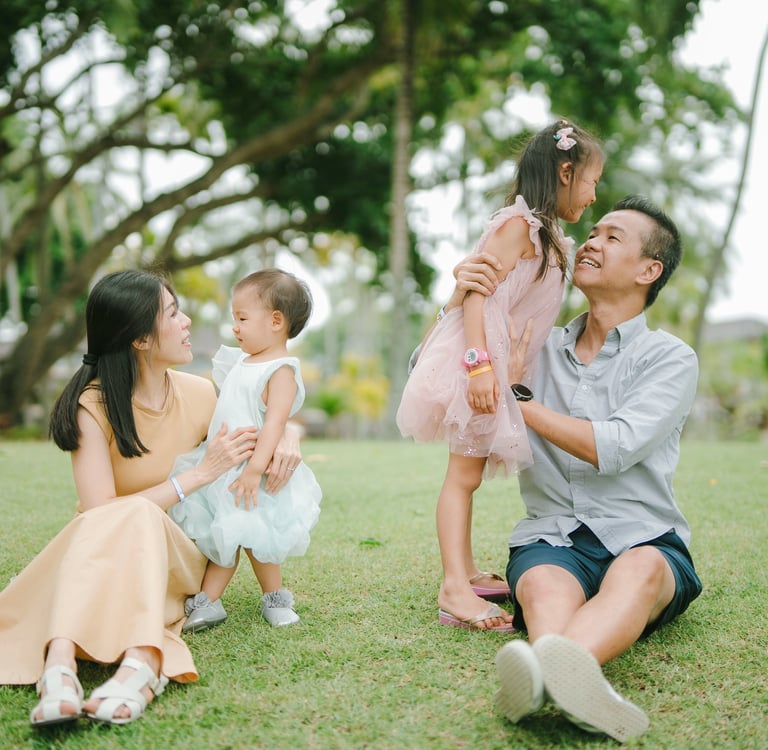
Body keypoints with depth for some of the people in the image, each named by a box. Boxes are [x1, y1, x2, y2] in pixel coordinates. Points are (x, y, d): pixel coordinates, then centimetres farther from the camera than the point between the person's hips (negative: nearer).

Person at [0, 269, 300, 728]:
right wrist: (203, 473, -20)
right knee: (110, 522, -35)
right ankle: (89, 663, -57)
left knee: (136, 518, -32)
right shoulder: (92, 406, -13)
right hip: (97, 553, -2)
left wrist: (288, 439, -10)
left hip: (175, 558, 2)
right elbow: (99, 511, -21)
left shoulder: (200, 394, -1)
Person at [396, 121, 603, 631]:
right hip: (478, 361, -10)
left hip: (497, 363, 10)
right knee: (464, 473, -11)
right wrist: (479, 364, -29)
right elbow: (476, 291, -22)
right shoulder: (518, 224, -13)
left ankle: (466, 571, 23)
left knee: (469, 471, 15)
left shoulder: (547, 237, 18)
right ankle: (455, 589, -11)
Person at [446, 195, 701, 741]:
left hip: (644, 538, -2)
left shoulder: (671, 359, 5)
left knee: (639, 571, -38)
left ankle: (556, 668, -67)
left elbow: (613, 448, -12)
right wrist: (459, 299, 0)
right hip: (552, 537, 2)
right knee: (546, 585, -34)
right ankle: (569, 679, -66)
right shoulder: (541, 349, 18)